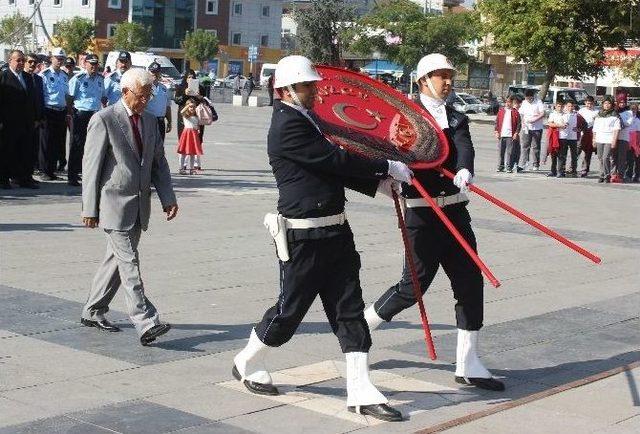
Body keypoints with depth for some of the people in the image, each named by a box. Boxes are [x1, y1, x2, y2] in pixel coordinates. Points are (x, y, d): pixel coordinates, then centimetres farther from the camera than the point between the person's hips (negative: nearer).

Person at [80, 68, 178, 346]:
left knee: (117, 259, 14)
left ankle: (93, 312, 27)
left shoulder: (150, 121, 13)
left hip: (139, 206, 7)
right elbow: (91, 166, -8)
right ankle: (146, 323, -16)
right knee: (129, 263, -11)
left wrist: (168, 198, 3)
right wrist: (90, 209, -10)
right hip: (114, 203, -7)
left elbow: (159, 163, 15)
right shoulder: (104, 120, -8)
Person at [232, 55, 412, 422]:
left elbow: (334, 168, 17)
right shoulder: (288, 125, -16)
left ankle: (361, 391, 7)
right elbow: (334, 159, -20)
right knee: (290, 309, 5)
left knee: (350, 309, 5)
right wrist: (387, 167, -13)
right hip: (304, 237, -9)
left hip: (334, 230, 9)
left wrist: (377, 184, 6)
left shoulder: (306, 119, 14)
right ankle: (248, 364, 30)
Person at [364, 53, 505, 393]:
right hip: (422, 214, -6)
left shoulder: (457, 119, 12)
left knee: (470, 282, 3)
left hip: (455, 210, 6)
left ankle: (467, 364, 11)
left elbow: (464, 147, -8)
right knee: (415, 285, -2)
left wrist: (464, 170, -29)